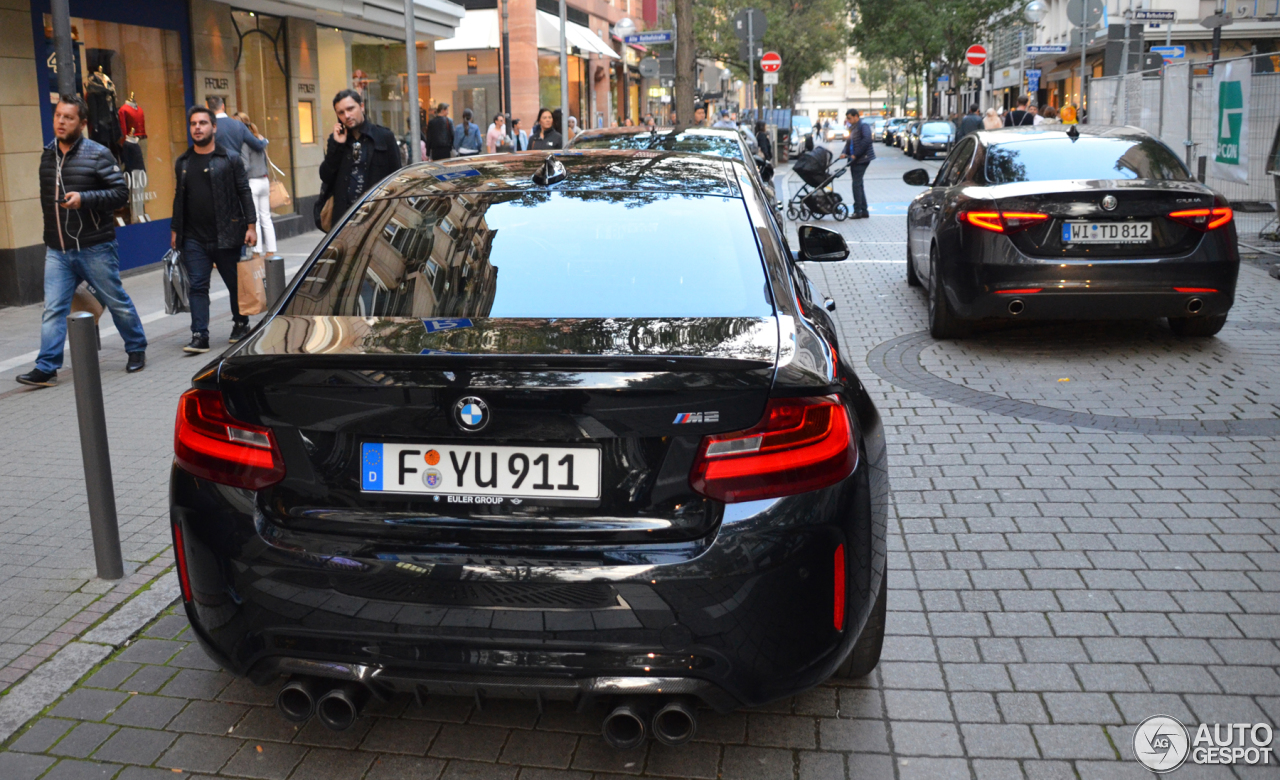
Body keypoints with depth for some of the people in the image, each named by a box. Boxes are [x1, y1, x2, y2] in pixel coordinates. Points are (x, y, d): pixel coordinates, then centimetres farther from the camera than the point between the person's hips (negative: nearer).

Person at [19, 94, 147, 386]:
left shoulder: (98, 154, -6)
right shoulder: (47, 155, 12)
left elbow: (121, 192, -12)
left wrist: (84, 198, -24)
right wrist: (50, 236, 21)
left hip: (95, 249, -4)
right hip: (57, 251, 4)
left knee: (117, 302, 8)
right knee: (53, 310, -2)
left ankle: (137, 349, 26)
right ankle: (46, 368, -2)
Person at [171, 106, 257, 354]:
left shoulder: (230, 158, 1)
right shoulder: (182, 163, 13)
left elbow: (244, 192, -1)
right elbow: (179, 198, 19)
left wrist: (251, 226, -8)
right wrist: (174, 230, 17)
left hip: (226, 236, -3)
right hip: (194, 239, 3)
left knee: (236, 283, 7)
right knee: (197, 286, -2)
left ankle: (241, 325, 25)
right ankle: (199, 336, -3)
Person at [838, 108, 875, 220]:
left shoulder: (863, 126, -10)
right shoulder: (853, 128, 18)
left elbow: (866, 140, -24)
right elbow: (849, 142, 19)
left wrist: (855, 154, -22)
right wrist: (844, 153, -1)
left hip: (862, 159, -10)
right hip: (855, 160, 10)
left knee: (857, 184, -10)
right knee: (858, 185, 11)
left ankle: (858, 211, -6)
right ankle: (864, 211, 17)